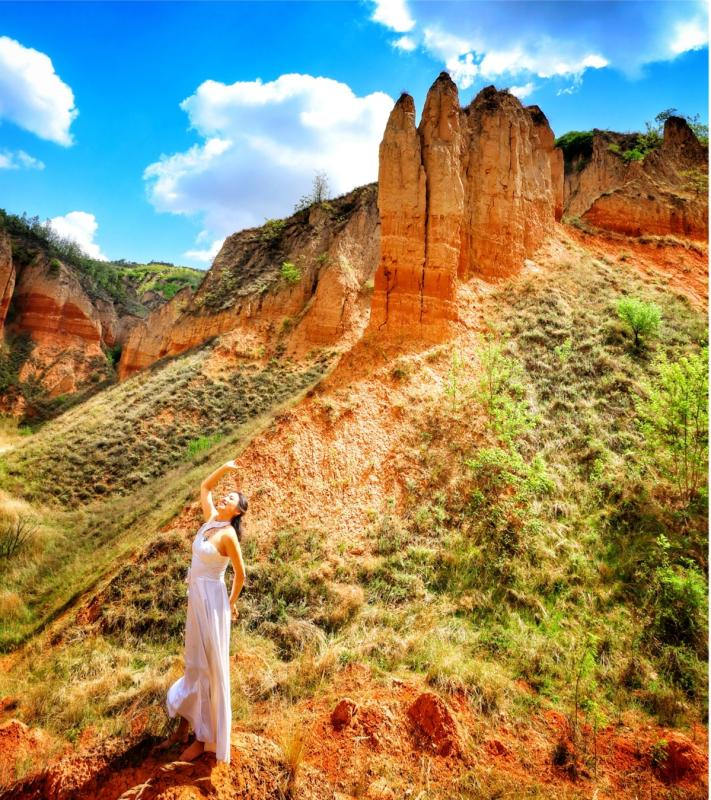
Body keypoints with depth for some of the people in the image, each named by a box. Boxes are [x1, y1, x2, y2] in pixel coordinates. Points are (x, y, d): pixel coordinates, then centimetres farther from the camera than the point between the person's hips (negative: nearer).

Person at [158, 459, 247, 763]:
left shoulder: (228, 534, -18)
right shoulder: (210, 518, 2)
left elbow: (240, 573, -11)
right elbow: (204, 487, 15)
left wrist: (232, 602, 2)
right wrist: (224, 468, 3)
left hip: (212, 599, -8)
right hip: (196, 598, 8)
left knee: (209, 667, 3)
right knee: (193, 663, 19)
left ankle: (205, 738, 18)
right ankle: (183, 729, 34)